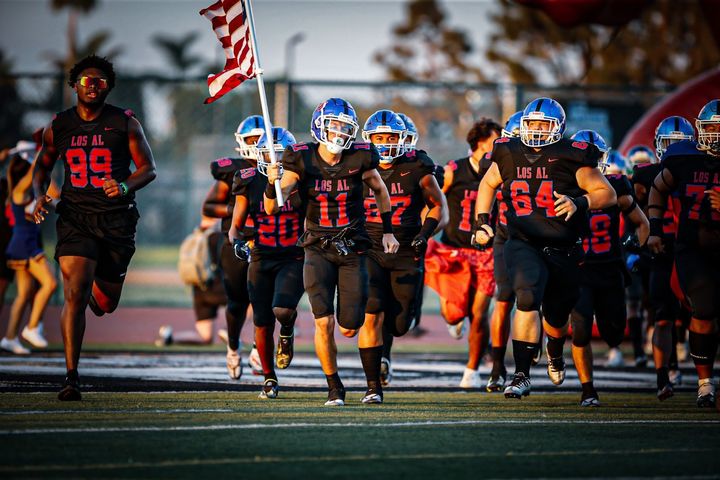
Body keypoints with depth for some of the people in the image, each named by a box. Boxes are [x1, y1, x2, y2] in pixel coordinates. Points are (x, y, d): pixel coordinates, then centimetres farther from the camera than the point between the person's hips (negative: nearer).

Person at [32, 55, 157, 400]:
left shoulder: (125, 123, -1)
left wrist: (126, 186, -19)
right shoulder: (59, 126, 4)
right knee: (74, 296, -16)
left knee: (105, 305, 10)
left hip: (116, 219, 0)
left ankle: (98, 288, 50)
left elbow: (148, 169, 2)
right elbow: (42, 166, 18)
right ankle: (71, 378, -13)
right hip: (75, 216, 0)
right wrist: (39, 195, -3)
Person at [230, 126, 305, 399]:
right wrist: (237, 242, -14)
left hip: (294, 259, -2)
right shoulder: (249, 183, 1)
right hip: (260, 259, 2)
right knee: (263, 324, 3)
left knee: (282, 310, -24)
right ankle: (269, 379, 22)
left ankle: (287, 333, 14)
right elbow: (236, 226, 6)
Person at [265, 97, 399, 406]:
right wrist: (272, 184, -32)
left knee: (350, 328, 0)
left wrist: (388, 231, 14)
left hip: (352, 251, 0)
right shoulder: (302, 161, -9)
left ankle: (374, 383, 24)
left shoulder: (359, 159, -7)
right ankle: (334, 388, 5)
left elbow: (380, 190, 14)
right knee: (324, 323, -13)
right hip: (318, 250, 0)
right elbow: (272, 208, -12)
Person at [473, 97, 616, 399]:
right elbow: (488, 184, 20)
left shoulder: (571, 158, -10)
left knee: (557, 315, 16)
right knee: (528, 299, -27)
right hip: (523, 246, 0)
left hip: (563, 251, 0)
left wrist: (579, 203, -24)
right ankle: (521, 375, -23)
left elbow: (607, 194, -7)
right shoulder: (509, 155, 0)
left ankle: (554, 352, 54)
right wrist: (482, 221, 10)